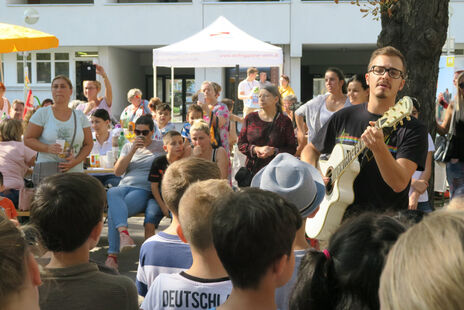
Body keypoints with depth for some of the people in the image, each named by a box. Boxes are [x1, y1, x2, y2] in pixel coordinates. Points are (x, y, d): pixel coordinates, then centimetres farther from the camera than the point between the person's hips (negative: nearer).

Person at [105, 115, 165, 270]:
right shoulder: (128, 147, 23)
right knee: (111, 193, -38)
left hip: (145, 189, -3)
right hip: (124, 186, 3)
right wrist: (133, 150, -1)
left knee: (113, 211, -33)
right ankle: (124, 232, -57)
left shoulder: (160, 147, 15)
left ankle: (112, 256, -38)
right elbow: (118, 171, 9)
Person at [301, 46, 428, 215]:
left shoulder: (413, 129, -3)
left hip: (386, 220, -2)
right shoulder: (344, 117, 9)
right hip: (339, 215, 2)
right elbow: (310, 149, 22)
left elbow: (399, 184, -14)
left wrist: (379, 147, -29)